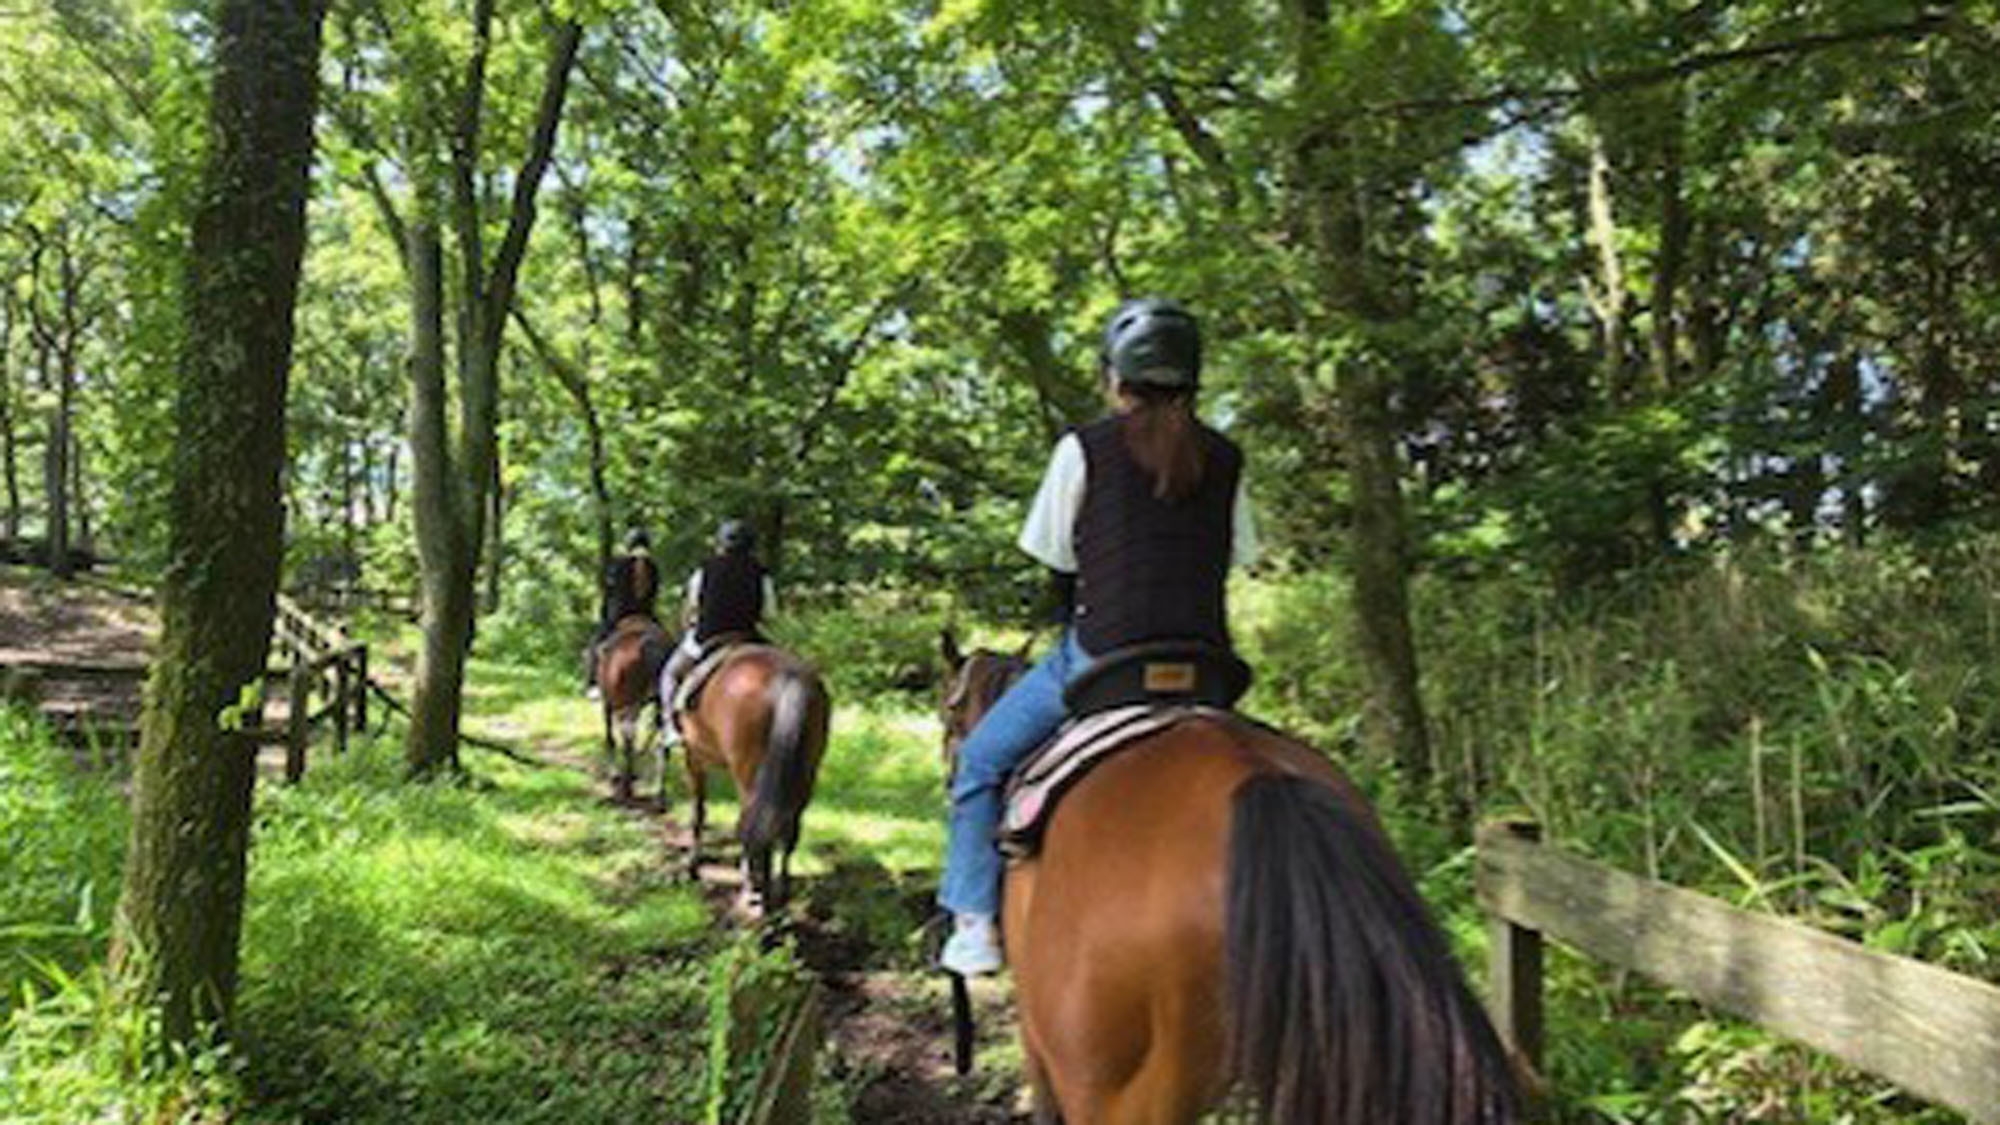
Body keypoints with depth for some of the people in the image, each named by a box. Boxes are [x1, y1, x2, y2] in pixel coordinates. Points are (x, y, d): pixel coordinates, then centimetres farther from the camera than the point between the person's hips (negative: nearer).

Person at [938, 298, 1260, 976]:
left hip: (1102, 654, -4)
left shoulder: (1084, 449, -3)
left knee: (980, 761, 12)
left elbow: (1057, 566, 3)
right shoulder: (1225, 460, 9)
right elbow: (1234, 561, 12)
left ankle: (976, 923, 9)